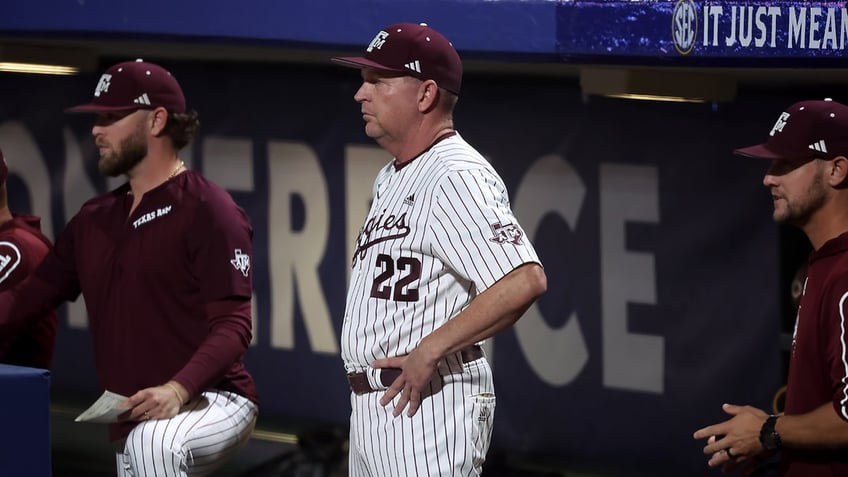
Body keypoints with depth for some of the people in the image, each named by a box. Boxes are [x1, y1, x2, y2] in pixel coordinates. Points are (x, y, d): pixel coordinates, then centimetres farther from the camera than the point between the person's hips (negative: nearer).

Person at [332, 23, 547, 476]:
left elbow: (525, 281, -26)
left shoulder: (457, 176, -14)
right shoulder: (390, 179, 18)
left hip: (430, 401, -10)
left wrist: (429, 351, -22)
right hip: (370, 404, 10)